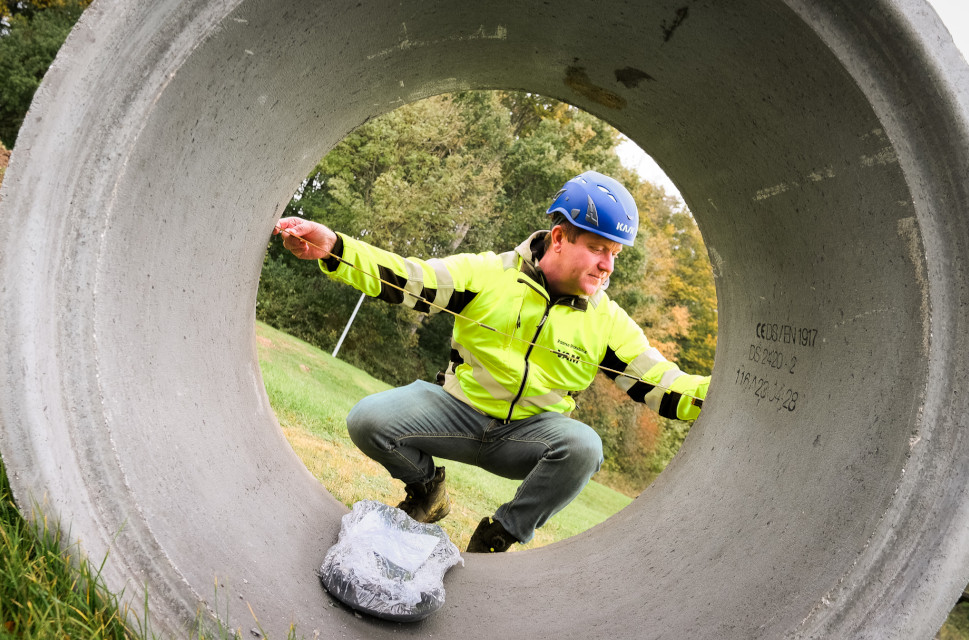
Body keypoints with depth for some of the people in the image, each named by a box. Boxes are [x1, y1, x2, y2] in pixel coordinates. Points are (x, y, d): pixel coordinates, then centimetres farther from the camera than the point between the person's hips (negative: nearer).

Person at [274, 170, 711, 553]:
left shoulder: (609, 322, -2)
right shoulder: (490, 273, -8)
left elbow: (662, 384, -3)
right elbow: (405, 278, -13)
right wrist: (333, 249, -27)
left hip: (529, 435, 1)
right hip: (459, 411, 0)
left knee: (583, 446, -32)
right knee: (368, 419, -21)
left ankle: (498, 535, -8)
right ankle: (426, 488, 11)